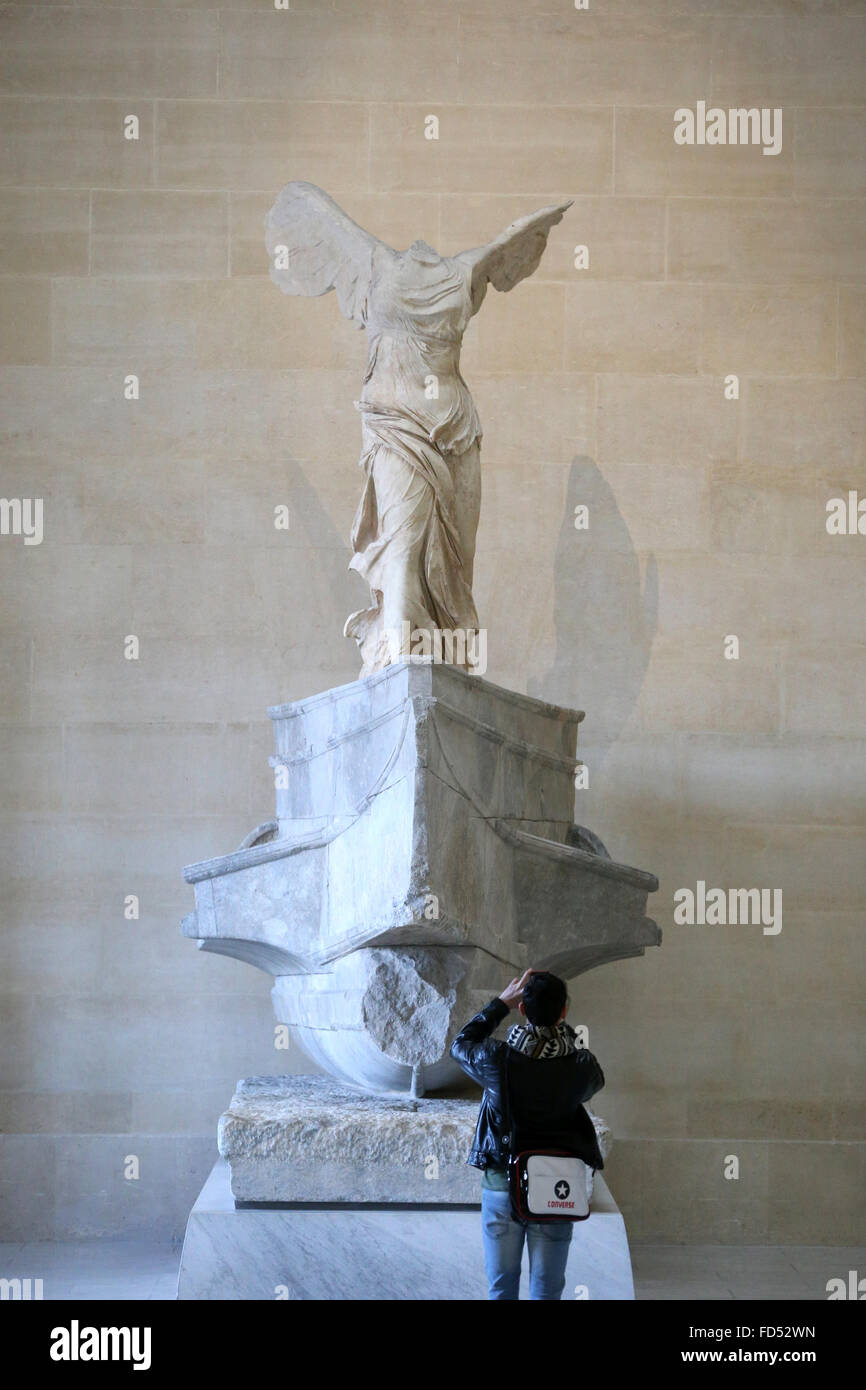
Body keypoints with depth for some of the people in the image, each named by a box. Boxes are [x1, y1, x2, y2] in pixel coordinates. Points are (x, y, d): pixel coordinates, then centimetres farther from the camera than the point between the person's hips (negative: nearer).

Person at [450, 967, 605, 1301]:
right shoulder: (581, 1066, -14)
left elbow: (460, 1044, 6)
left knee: (502, 1288, 11)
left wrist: (500, 1004, 7)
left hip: (502, 1185, 0)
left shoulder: (498, 1059, -17)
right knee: (547, 1291, 9)